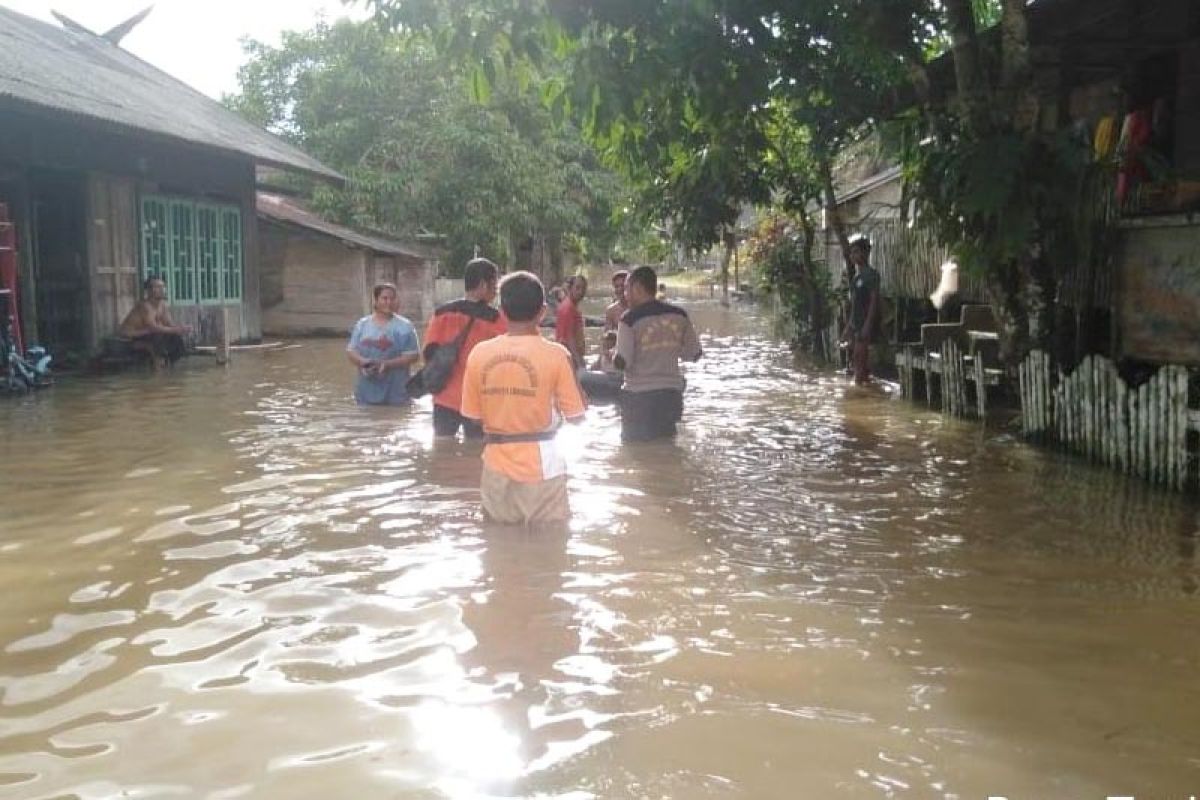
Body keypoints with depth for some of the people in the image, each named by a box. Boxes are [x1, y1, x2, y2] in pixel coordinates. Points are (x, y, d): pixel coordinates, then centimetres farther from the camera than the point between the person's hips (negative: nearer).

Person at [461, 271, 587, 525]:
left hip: (497, 467, 3)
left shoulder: (479, 354, -3)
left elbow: (473, 415, 4)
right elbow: (576, 415, -6)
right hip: (542, 466, -3)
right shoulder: (555, 354, -11)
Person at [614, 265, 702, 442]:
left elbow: (621, 362, -18)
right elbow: (695, 354, 6)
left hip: (639, 396, -5)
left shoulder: (630, 319, -13)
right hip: (672, 394, 5)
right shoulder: (679, 315, 2)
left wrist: (613, 358, 4)